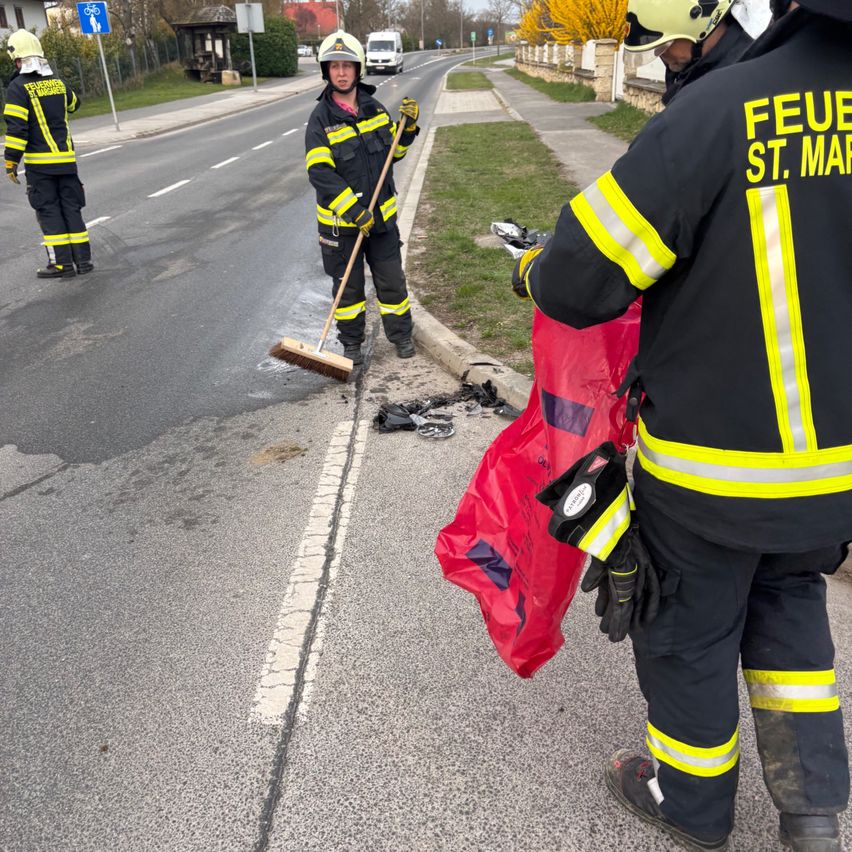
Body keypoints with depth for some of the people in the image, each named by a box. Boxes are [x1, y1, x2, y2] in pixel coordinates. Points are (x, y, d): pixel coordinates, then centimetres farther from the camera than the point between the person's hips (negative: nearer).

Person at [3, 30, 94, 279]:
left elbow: (16, 128, -15)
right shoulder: (57, 82, 8)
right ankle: (83, 259, 8)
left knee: (49, 211, 2)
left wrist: (11, 162, -9)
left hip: (39, 162, -5)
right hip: (66, 159, 5)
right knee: (72, 208, 9)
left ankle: (62, 263, 0)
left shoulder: (19, 86, -9)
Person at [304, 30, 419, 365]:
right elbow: (319, 173, -19)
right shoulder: (321, 118, -11)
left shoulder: (375, 109, 3)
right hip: (340, 219, -3)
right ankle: (351, 342, 26)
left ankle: (401, 334, 28)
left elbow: (395, 152, 16)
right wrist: (354, 211, -25)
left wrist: (408, 127, -4)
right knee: (348, 284, 10)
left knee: (392, 280, 10)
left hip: (381, 215, 3)